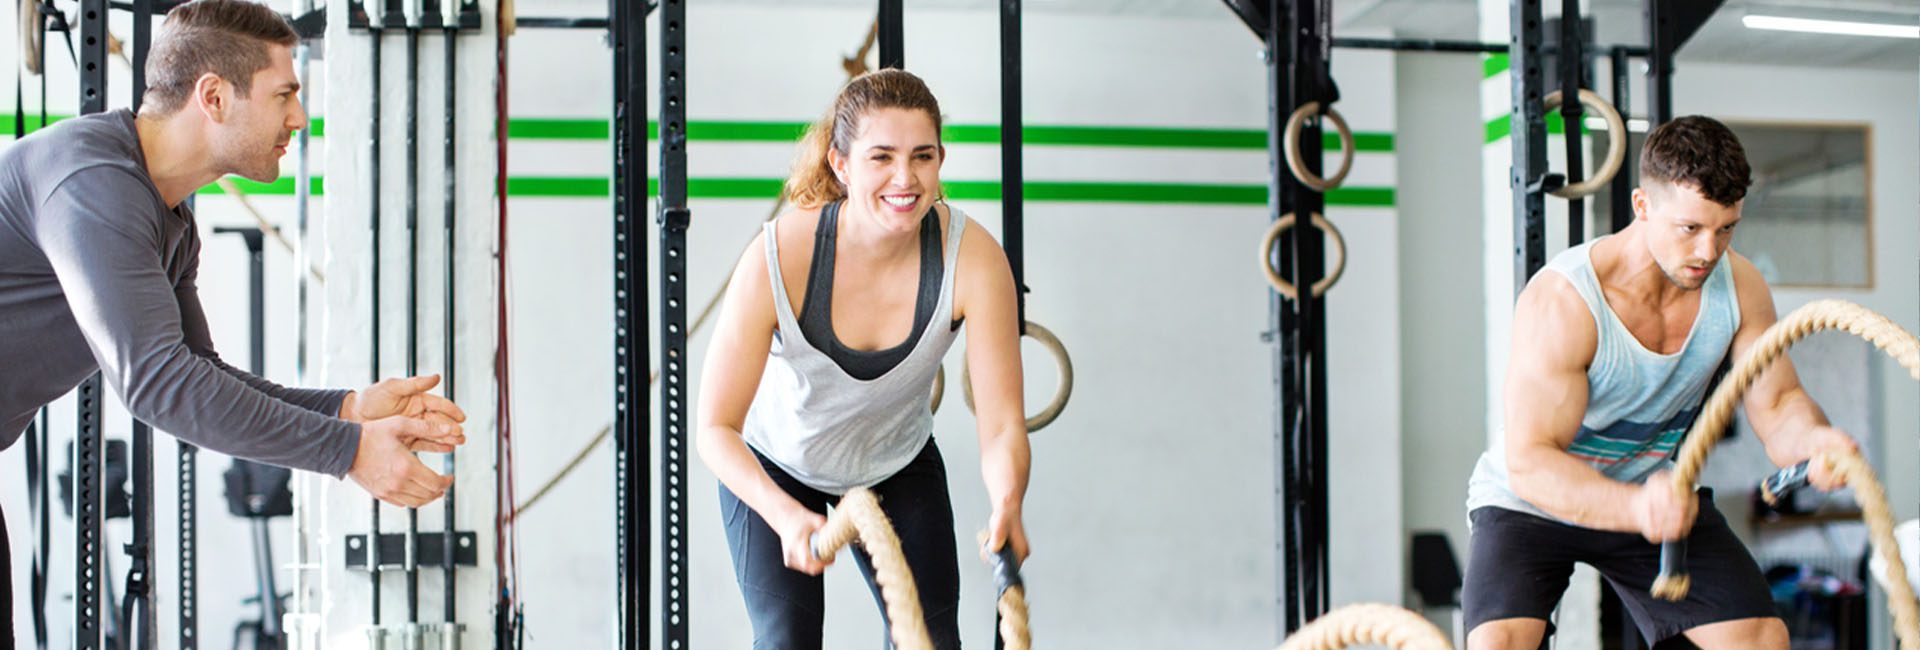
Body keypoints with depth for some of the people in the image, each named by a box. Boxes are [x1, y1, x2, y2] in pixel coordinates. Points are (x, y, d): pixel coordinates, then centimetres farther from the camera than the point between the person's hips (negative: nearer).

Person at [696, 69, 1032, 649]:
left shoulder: (973, 257, -29)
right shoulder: (777, 258, -34)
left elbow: (1002, 423, -28)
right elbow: (716, 429, -29)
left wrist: (1007, 507, -49)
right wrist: (786, 517, -47)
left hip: (899, 466, 2)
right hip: (775, 467, -2)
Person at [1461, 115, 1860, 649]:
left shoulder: (1739, 285, -13)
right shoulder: (1560, 300, -31)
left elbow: (1776, 404, -8)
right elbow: (1529, 461, -33)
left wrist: (1817, 439, -34)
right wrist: (1637, 507, -51)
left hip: (1661, 497, 5)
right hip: (1532, 503, -5)